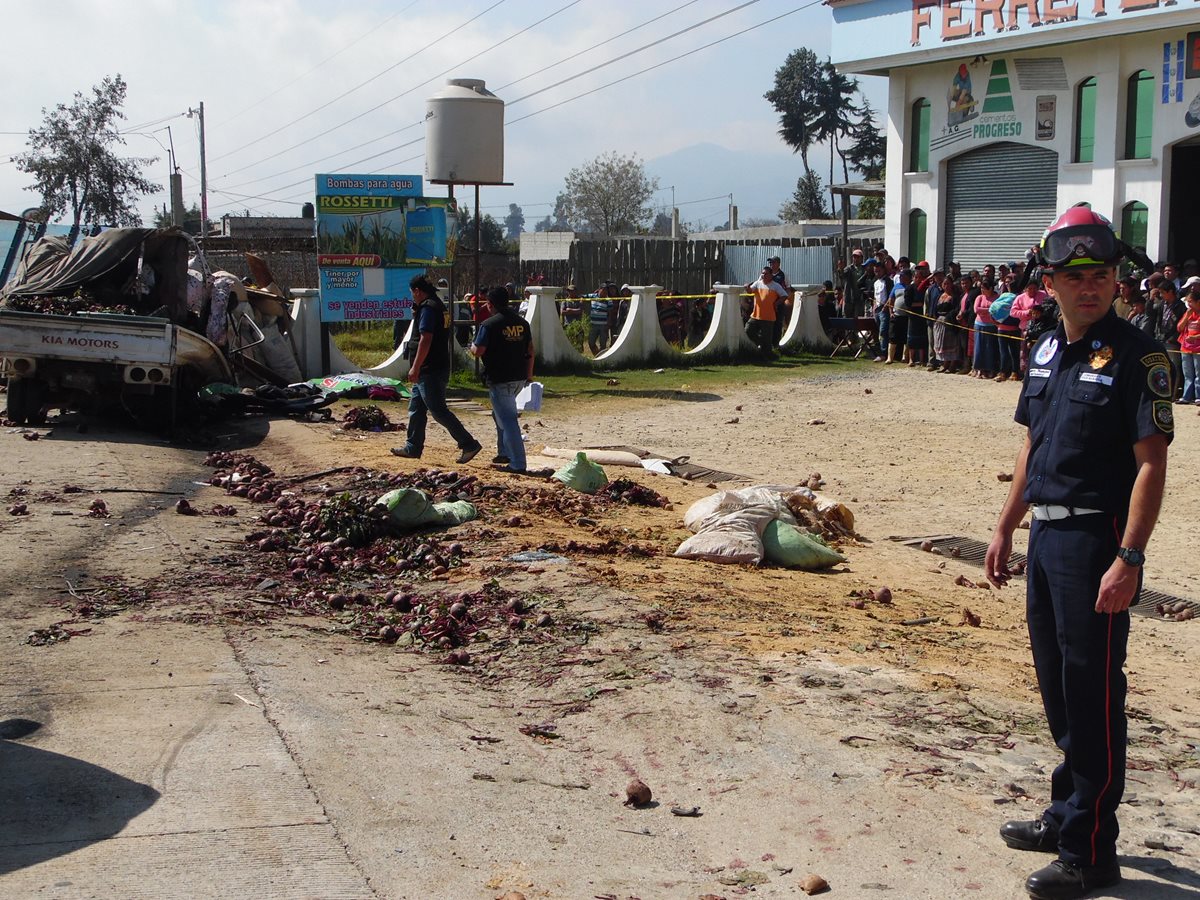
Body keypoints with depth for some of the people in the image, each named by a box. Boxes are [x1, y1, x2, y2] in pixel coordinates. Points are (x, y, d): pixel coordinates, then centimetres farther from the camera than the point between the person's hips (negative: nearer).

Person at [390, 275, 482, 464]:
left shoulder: (428, 308, -16)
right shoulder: (440, 306, 15)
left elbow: (426, 339, -24)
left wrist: (415, 368, -24)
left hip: (430, 371, -11)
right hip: (428, 371, 11)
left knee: (438, 411, -9)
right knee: (416, 409, 16)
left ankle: (469, 445, -9)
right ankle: (413, 448, 22)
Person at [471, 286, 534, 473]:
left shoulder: (489, 325, -13)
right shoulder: (522, 323, 8)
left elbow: (478, 351, -15)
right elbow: (530, 350, 11)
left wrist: (473, 346, 8)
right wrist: (529, 374, 19)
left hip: (499, 379, -7)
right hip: (519, 378, 7)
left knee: (507, 419, -6)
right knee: (502, 413, 26)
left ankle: (518, 463, -11)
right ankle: (505, 453, 28)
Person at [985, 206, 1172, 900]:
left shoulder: (1135, 355, -12)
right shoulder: (1047, 350, 12)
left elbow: (1151, 463, -16)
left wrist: (1128, 559, -23)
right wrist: (1005, 530, 18)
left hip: (1097, 540, -8)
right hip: (1046, 533, 8)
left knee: (1093, 693, -3)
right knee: (1057, 685, 17)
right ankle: (1068, 814, 33)